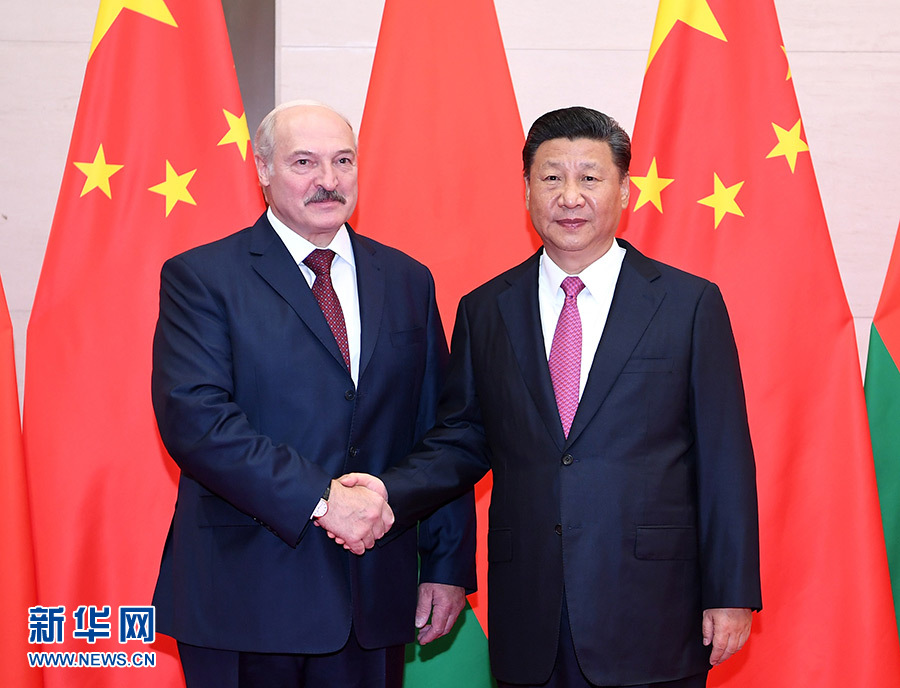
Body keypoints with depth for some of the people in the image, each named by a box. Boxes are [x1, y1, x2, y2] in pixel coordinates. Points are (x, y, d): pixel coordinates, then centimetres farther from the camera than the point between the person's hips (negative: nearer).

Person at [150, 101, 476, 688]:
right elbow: (194, 418, -16)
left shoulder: (407, 281, 10)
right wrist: (320, 498, -20)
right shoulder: (199, 277, -3)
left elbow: (439, 433, 10)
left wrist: (448, 564, 5)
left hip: (376, 591, 4)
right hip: (244, 597, -3)